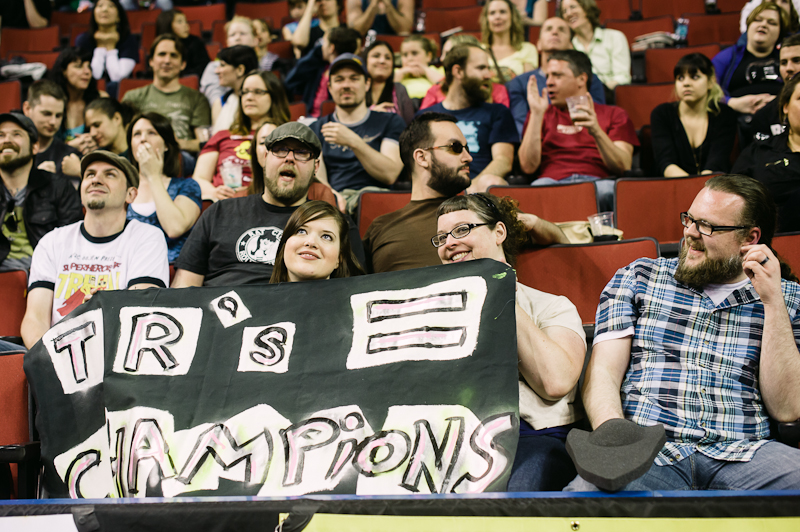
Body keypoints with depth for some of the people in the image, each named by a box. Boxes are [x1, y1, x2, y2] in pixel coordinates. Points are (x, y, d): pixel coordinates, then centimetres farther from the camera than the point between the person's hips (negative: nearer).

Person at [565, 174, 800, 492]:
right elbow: (602, 373, 7)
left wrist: (772, 301, 0)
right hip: (646, 452, -1)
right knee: (582, 493, -37)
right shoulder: (639, 278, 17)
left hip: (741, 455, 1)